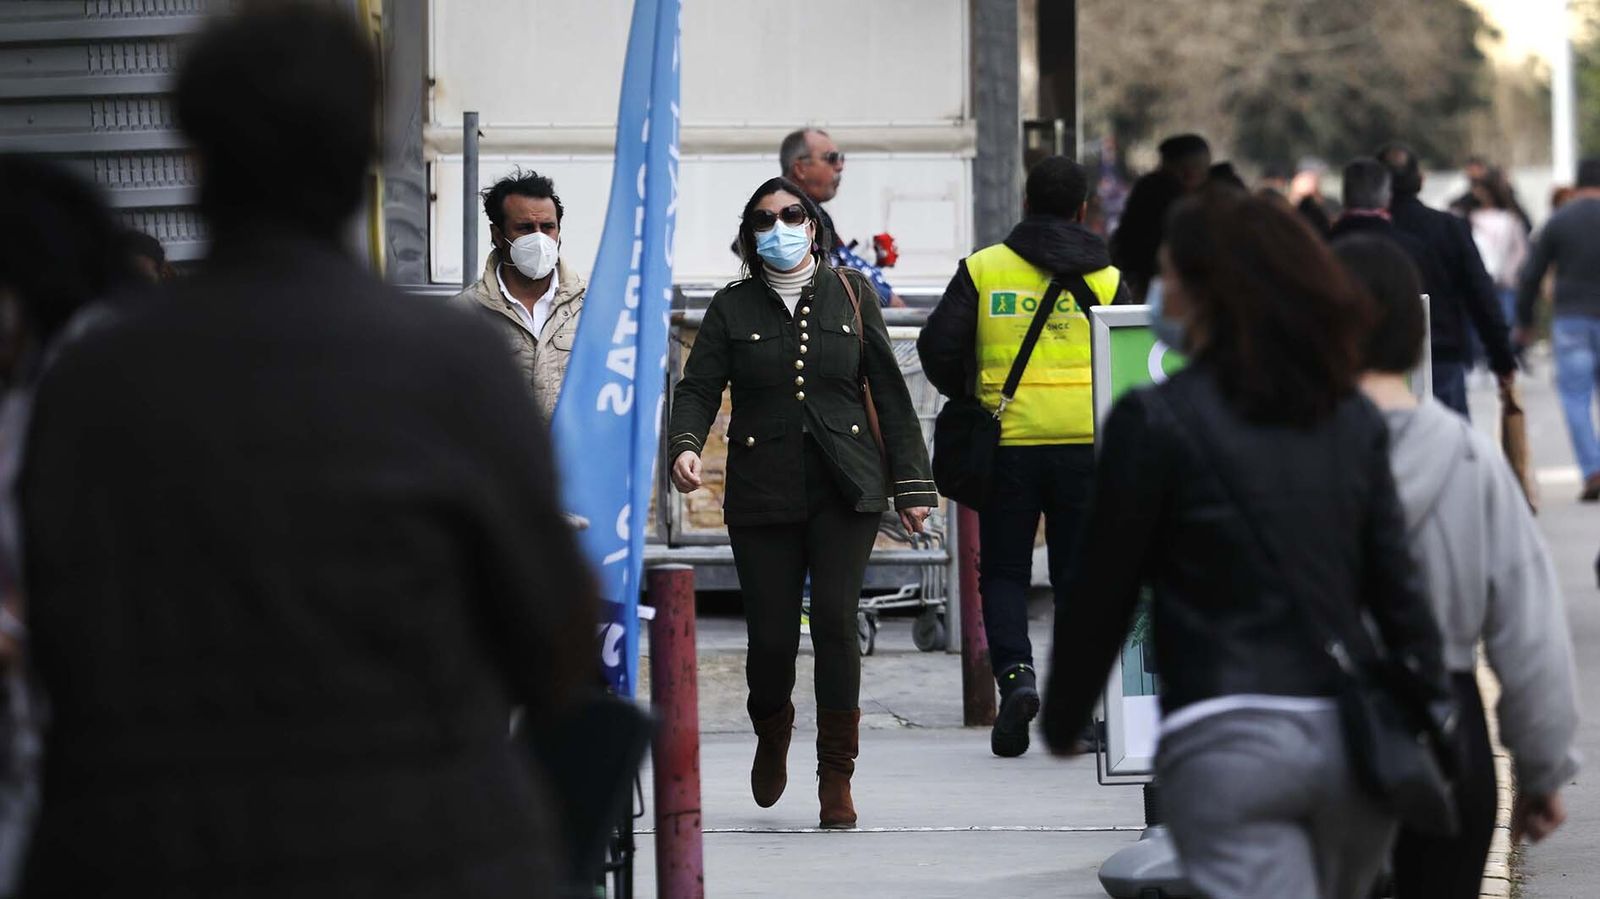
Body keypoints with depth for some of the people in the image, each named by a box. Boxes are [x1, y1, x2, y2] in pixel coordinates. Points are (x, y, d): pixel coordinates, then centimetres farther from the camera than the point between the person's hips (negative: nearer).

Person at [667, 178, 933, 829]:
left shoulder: (850, 296, 9)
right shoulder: (731, 309, 8)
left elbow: (890, 392, 10)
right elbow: (698, 387, 0)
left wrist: (911, 484, 6)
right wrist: (684, 446, -21)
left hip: (846, 488, 0)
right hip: (762, 494, 0)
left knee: (835, 622, -12)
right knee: (771, 635, -2)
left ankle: (836, 779, -3)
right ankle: (772, 732, 32)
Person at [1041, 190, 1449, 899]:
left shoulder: (1155, 421, -5)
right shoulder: (1353, 419, 10)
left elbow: (1101, 595, -1)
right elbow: (1397, 585, 9)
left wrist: (1059, 729, 9)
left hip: (1230, 740, -6)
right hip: (1351, 736, 6)